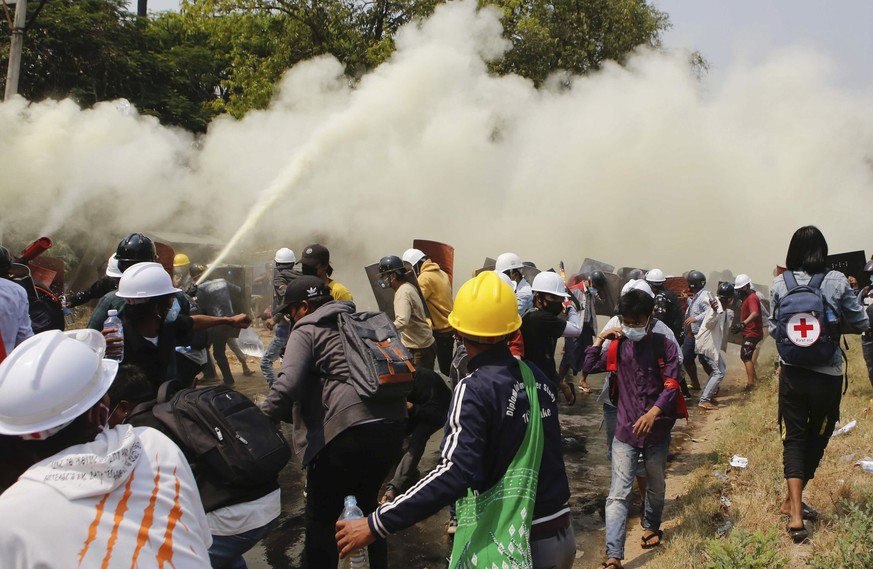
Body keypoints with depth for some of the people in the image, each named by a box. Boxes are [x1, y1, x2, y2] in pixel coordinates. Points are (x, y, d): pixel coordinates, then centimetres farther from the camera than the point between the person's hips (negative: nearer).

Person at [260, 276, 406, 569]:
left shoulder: (307, 330, 1)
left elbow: (287, 386, -12)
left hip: (349, 431, -8)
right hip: (392, 426, 8)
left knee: (321, 518, 10)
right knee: (368, 503, 28)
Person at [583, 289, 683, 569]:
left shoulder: (665, 346, -7)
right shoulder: (617, 346, 2)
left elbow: (671, 385, -14)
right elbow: (590, 367, 6)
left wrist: (653, 412, -29)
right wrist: (599, 339, -3)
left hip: (657, 431, -1)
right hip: (625, 431, 1)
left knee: (655, 485, 21)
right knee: (618, 493, -6)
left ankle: (652, 527, 48)